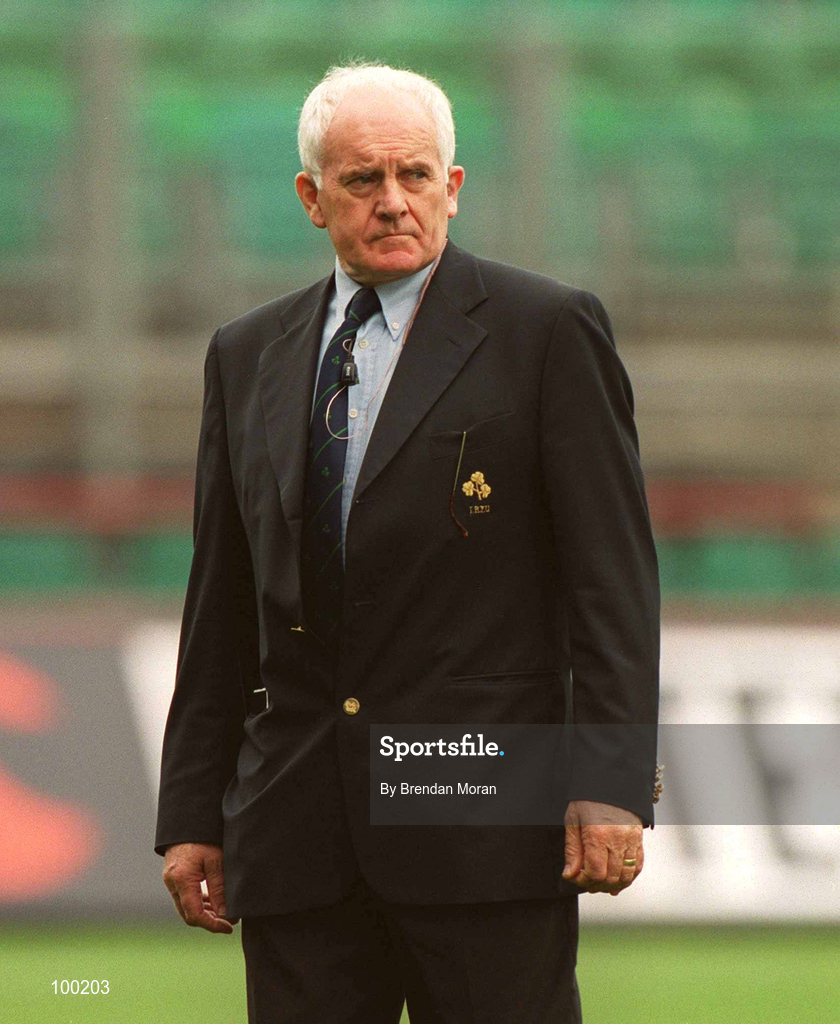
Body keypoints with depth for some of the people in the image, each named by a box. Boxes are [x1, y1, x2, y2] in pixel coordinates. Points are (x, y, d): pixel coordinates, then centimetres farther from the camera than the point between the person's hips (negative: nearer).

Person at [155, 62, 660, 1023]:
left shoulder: (547, 330, 1)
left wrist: (611, 785, -12)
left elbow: (613, 576, -4)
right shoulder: (248, 355, 15)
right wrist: (191, 816, 11)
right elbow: (221, 603, 16)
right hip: (295, 837, 4)